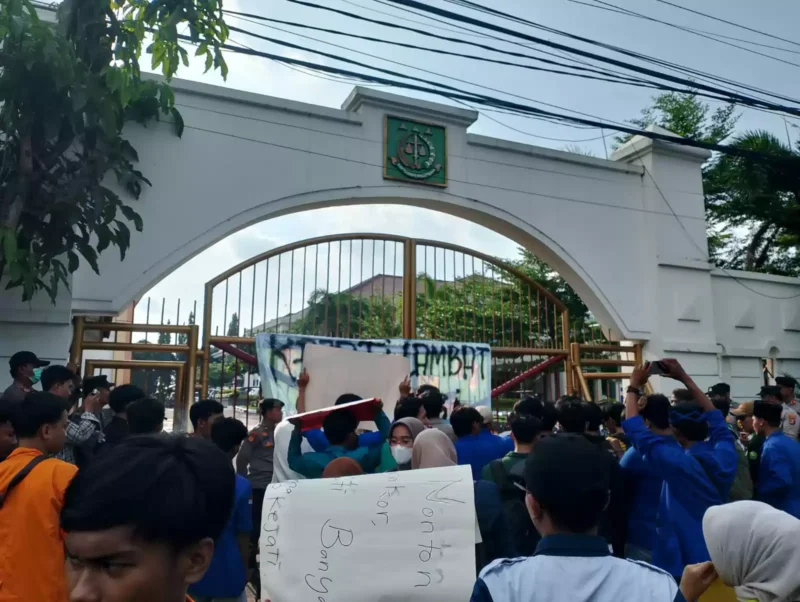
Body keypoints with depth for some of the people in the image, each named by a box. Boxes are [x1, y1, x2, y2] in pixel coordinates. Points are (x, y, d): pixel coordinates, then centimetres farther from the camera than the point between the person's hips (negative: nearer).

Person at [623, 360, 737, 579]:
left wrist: (634, 387, -5)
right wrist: (685, 378, 11)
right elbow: (716, 419, 9)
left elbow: (635, 429, -17)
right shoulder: (726, 456, -8)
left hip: (682, 561, -6)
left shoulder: (677, 462, -24)